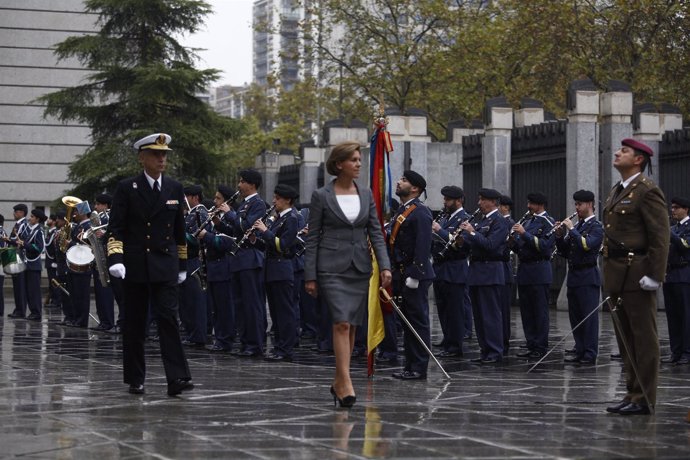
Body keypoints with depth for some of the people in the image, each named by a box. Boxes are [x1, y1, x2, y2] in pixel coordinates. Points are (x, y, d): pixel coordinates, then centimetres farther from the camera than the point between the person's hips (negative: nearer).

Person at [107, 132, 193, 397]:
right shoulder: (127, 188, -1)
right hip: (135, 266, -1)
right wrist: (115, 259, -18)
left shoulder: (175, 189, 8)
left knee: (168, 318, -9)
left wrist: (182, 265, 14)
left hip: (165, 266, 1)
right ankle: (135, 380, 13)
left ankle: (177, 378, -14)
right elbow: (116, 228, -5)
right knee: (135, 324, 4)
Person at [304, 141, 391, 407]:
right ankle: (346, 383, -17)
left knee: (352, 326, 6)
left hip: (360, 267, 5)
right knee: (342, 323, -15)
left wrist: (385, 266, -5)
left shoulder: (366, 195, 9)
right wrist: (310, 276, -6)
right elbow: (312, 238, -2)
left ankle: (338, 382, 16)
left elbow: (376, 233, 7)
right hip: (332, 267, -5)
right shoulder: (321, 196, -3)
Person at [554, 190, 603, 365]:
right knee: (575, 317, 10)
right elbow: (565, 252, 16)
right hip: (573, 276, 8)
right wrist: (560, 236, 1)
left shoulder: (596, 226, -6)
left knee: (589, 316, -5)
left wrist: (572, 229, -17)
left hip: (588, 277, -8)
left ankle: (590, 354, -3)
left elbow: (587, 244, -23)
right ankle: (580, 351, 16)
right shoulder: (577, 226, 15)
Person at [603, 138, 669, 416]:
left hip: (637, 275, -9)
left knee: (643, 339, -3)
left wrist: (654, 275, -20)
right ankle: (633, 393, 18)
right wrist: (609, 273, 16)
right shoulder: (617, 193, 18)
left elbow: (660, 236, -15)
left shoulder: (648, 191, -10)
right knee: (626, 340, 12)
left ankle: (644, 399, -1)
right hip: (617, 276, 9)